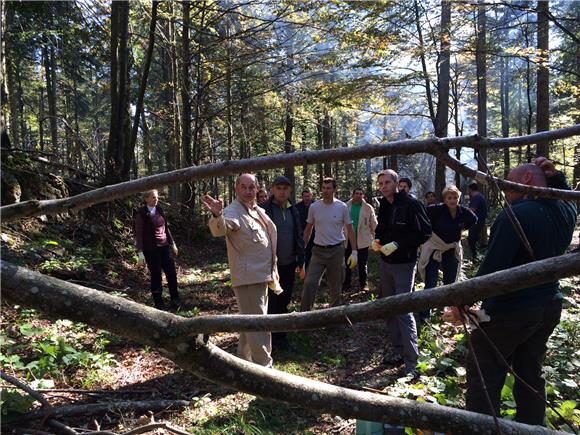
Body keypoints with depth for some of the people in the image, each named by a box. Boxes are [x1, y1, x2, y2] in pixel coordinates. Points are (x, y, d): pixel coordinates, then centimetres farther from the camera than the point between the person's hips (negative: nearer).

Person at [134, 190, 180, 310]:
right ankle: (158, 303, 17)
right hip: (151, 249, -5)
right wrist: (140, 252, -14)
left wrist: (172, 244, 16)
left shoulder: (160, 210, 8)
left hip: (164, 247, 5)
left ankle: (175, 300, 18)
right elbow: (138, 233, -9)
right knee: (156, 276, 3)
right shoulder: (141, 213, -8)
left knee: (172, 273, 3)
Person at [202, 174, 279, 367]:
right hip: (248, 278, -10)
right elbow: (220, 228, -39)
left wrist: (272, 272, 23)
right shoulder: (233, 211, -17)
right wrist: (217, 215, -62)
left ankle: (244, 360, 38)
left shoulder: (258, 210, 12)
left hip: (262, 276, 10)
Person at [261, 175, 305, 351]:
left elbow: (299, 237, 14)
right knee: (271, 303, 0)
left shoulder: (293, 211, 10)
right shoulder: (264, 210, -8)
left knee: (284, 303, 12)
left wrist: (301, 262, 12)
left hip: (289, 265, 5)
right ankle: (269, 339, 14)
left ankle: (280, 337, 24)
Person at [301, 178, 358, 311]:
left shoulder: (342, 207, -4)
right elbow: (308, 229, 10)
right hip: (318, 250, 1)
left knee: (336, 287, 11)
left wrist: (354, 252, -4)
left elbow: (350, 230, 1)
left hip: (337, 250, -1)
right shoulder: (314, 207, 0)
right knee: (309, 283, -11)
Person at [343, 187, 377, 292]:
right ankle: (346, 283, 23)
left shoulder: (368, 208, -1)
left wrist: (374, 238, -3)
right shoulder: (346, 206, 1)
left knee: (362, 264, 8)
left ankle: (363, 283, 20)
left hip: (363, 240, -1)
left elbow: (373, 224, 1)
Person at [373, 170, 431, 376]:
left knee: (404, 310, -9)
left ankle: (411, 361, 1)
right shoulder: (383, 205, 8)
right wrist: (377, 240, 1)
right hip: (385, 263, 8)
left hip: (403, 264, -8)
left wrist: (398, 244, -22)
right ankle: (399, 351, 27)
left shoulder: (411, 204, -14)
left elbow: (425, 233, -17)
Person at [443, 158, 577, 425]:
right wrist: (553, 173, 12)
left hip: (509, 311, -8)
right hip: (550, 306, 8)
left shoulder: (515, 216, -20)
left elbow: (491, 268, -26)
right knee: (530, 374, 20)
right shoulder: (566, 211, 2)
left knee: (484, 377, 3)